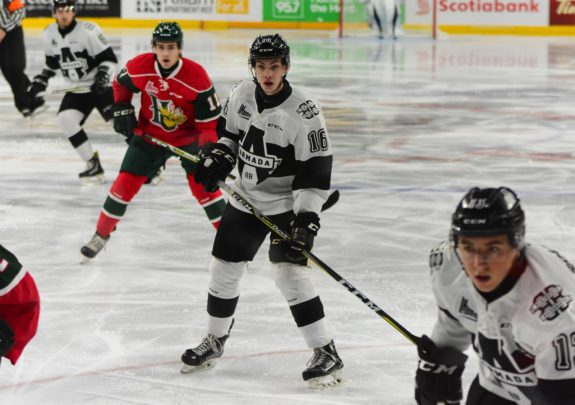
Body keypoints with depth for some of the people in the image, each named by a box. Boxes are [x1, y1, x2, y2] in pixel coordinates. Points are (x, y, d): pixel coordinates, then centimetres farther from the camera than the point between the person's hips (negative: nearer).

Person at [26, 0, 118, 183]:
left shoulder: (89, 30, -18)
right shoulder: (50, 33, 0)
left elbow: (109, 58, -16)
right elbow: (52, 62, 17)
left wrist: (102, 76, -30)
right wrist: (41, 80, 8)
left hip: (100, 86, -5)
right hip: (77, 90, 5)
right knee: (65, 119, -16)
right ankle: (93, 164, -7)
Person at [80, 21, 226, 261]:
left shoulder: (197, 76, -26)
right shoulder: (139, 67, -17)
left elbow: (209, 119, -21)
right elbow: (121, 83, 8)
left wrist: (209, 150, -33)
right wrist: (122, 110, -2)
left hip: (188, 136, -2)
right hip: (150, 134, 3)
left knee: (203, 184, -15)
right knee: (125, 184, 1)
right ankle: (101, 235, 19)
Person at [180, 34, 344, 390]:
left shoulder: (304, 112, -21)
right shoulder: (241, 95, -4)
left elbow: (316, 172, -21)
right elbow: (229, 131, 17)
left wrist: (307, 218, -26)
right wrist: (218, 158, -1)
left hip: (287, 204, -6)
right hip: (245, 199, 6)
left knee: (290, 273, -19)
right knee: (224, 268, 12)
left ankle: (327, 354, -12)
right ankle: (215, 341, 35)